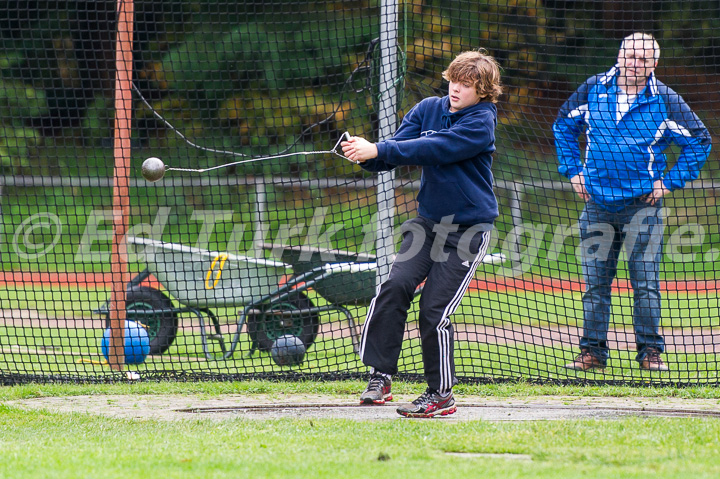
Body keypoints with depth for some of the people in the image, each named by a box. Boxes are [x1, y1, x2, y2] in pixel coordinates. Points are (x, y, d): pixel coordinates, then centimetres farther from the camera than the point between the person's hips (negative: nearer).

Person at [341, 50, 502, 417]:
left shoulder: (480, 122, -15)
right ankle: (380, 374, -10)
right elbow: (400, 146, -4)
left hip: (468, 226, -5)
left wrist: (378, 150, -33)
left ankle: (441, 394, 5)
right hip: (429, 219, 5)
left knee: (434, 310, -9)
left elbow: (432, 150, -26)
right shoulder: (427, 109, 5)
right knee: (395, 286, -16)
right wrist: (367, 156, -26)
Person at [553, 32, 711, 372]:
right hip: (597, 203, 2)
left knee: (646, 283, -4)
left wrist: (670, 181, -1)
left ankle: (650, 351, 4)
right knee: (594, 282, 3)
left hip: (642, 204, -2)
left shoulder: (665, 101, -3)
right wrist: (573, 171, 10)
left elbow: (699, 141, 4)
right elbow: (563, 126, 19)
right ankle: (592, 351, 9)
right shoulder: (593, 90, 4)